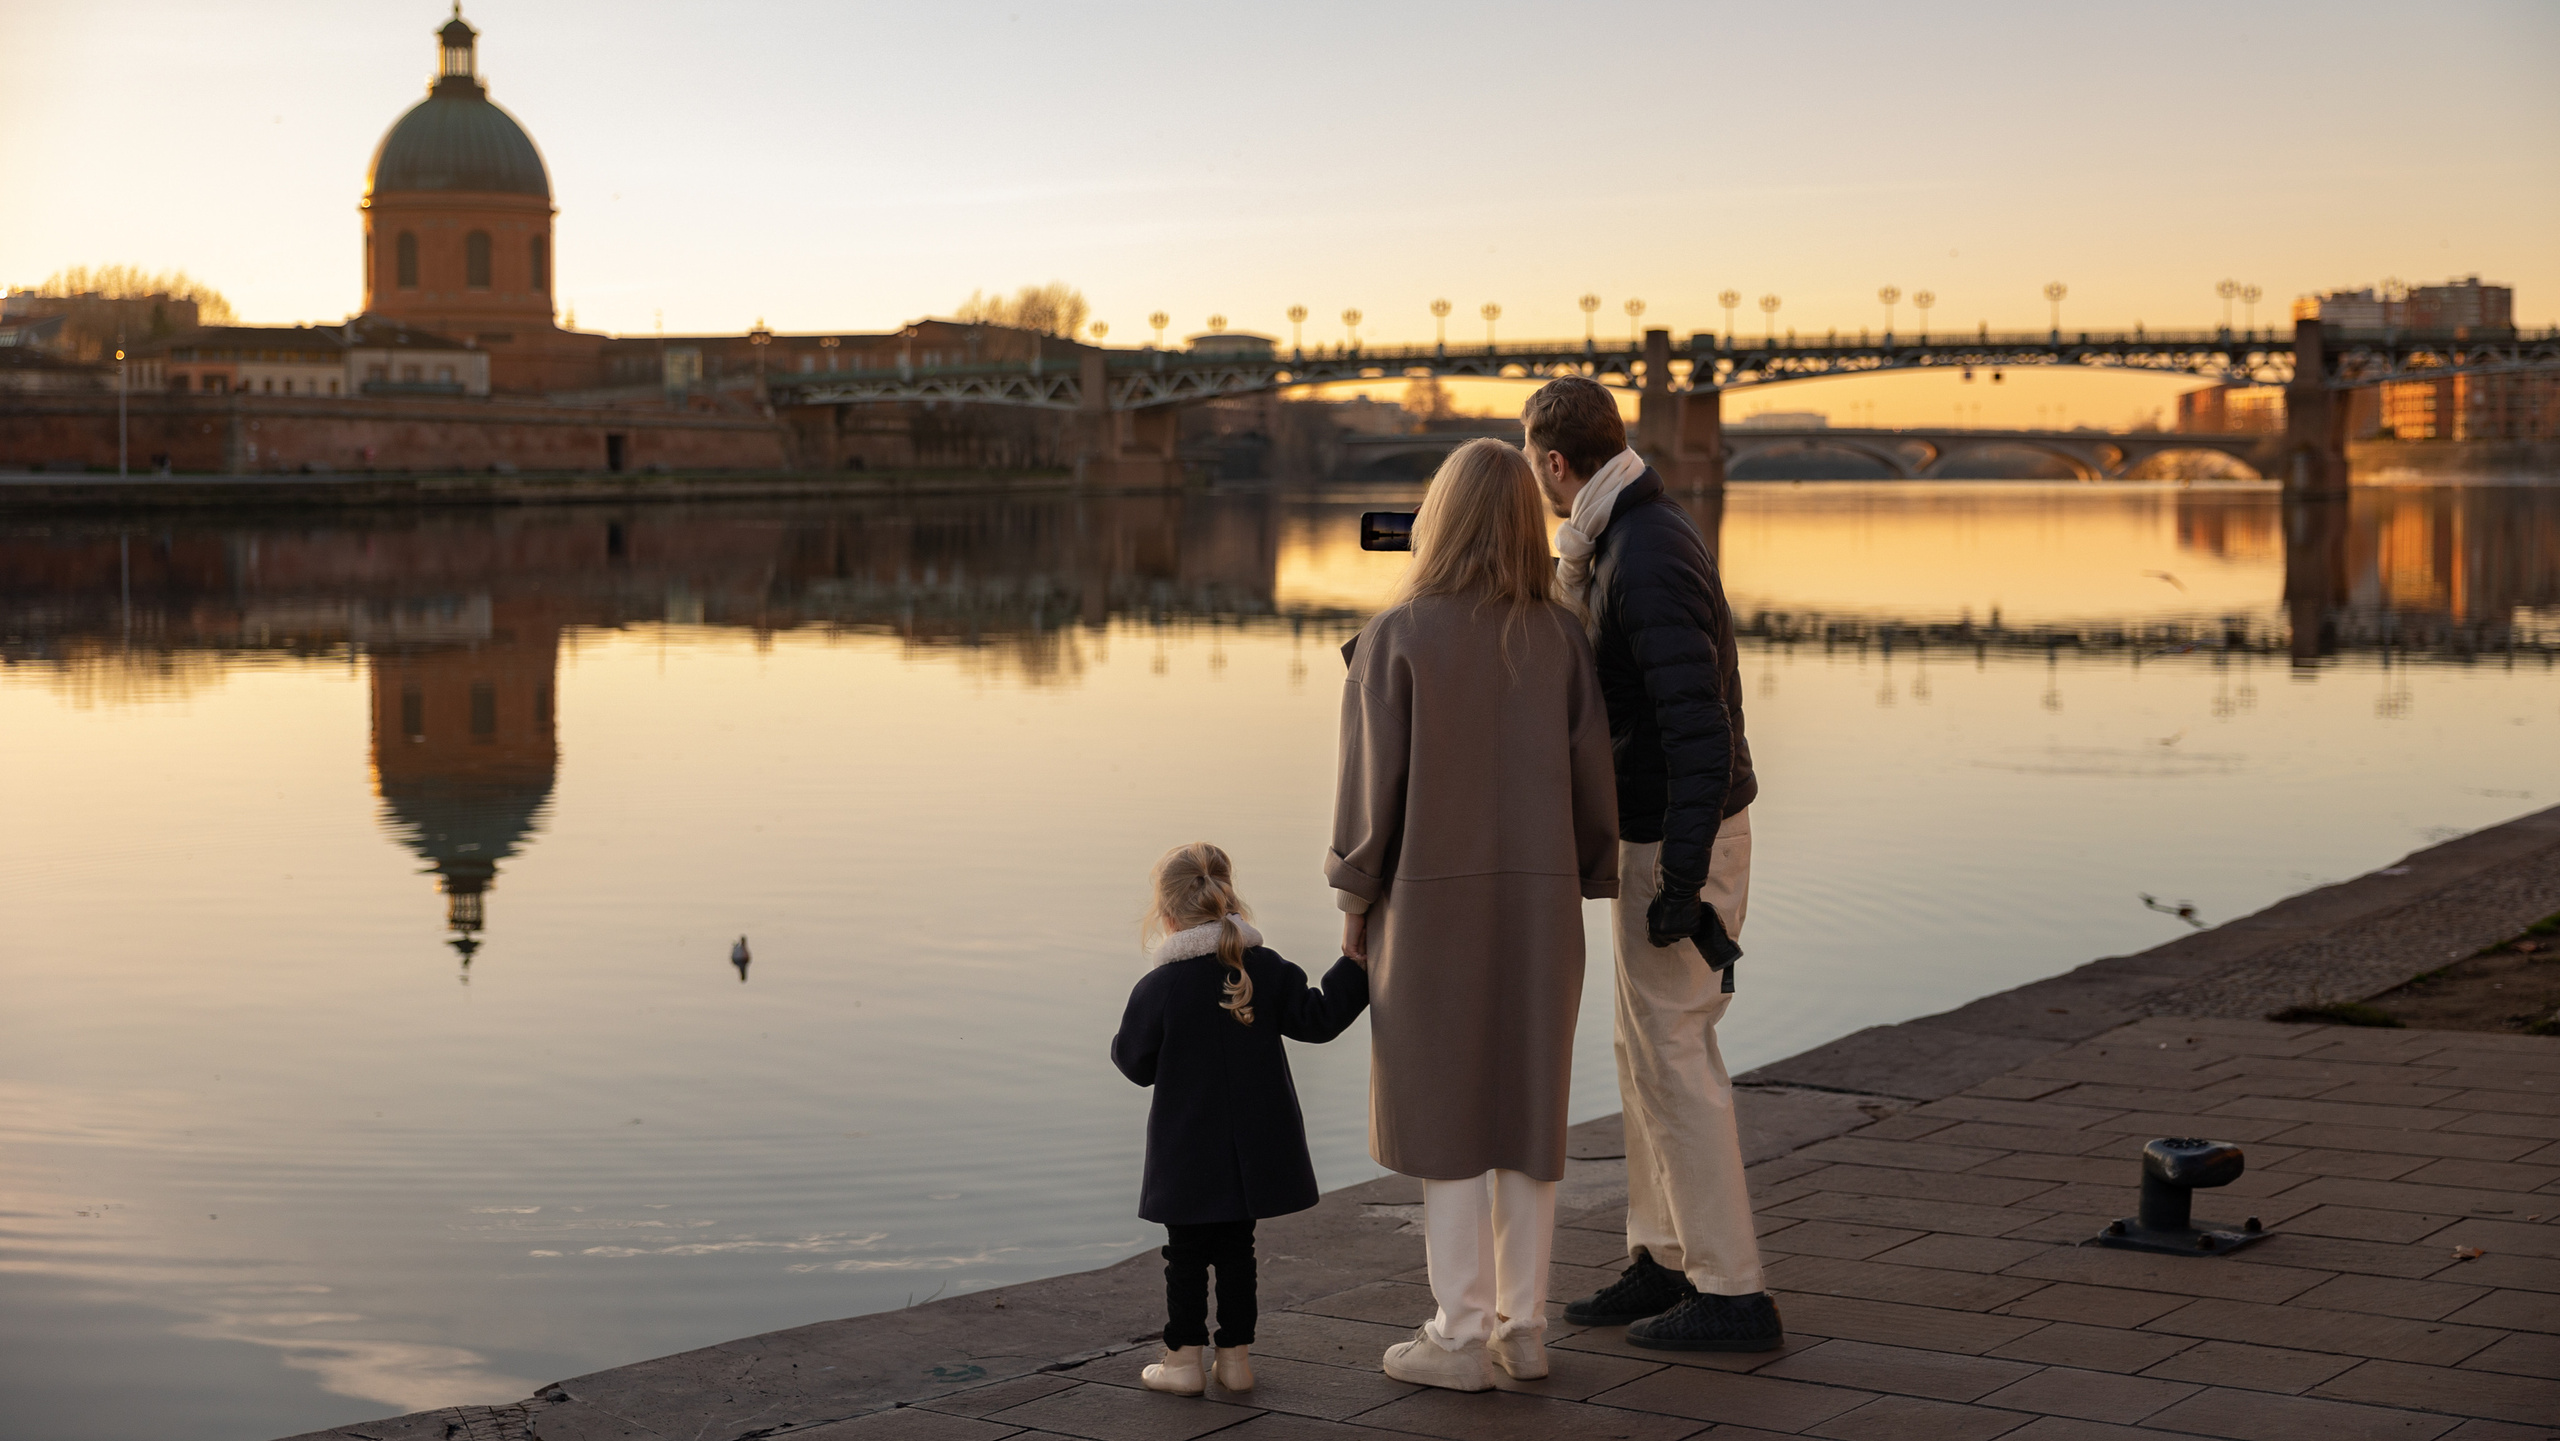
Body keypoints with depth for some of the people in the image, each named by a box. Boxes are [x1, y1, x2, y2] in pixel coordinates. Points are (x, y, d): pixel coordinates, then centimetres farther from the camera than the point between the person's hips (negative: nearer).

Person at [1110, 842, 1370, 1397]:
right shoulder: (1266, 971, -5)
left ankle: (1184, 1357, 9)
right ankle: (1236, 1355, 16)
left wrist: (1123, 1042, 17)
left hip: (1187, 1153, -3)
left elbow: (1136, 1063, -5)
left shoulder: (1156, 989, -13)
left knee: (1187, 1252, 7)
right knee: (1236, 1247, 13)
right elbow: (1317, 1018, 0)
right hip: (1252, 1148, 3)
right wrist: (1354, 965, 10)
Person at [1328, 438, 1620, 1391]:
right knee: (1526, 1107, 12)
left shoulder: (1397, 637, -12)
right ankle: (1522, 1325, 16)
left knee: (1442, 1112, 4)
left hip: (1434, 901, -3)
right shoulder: (1559, 636, -3)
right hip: (1539, 901, 4)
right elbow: (1592, 774, 0)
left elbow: (1372, 780, -11)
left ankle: (1461, 1334, 7)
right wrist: (1591, 883, 13)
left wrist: (1353, 900, 1)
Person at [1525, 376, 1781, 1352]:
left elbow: (1696, 719, -27)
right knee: (1643, 1050, 16)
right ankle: (1663, 1262, 25)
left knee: (1674, 1056, -5)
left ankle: (1731, 1294, 1)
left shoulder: (1648, 555, -21)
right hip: (1654, 829, 10)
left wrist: (1682, 877, -28)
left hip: (1678, 840, -10)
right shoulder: (1625, 540, 11)